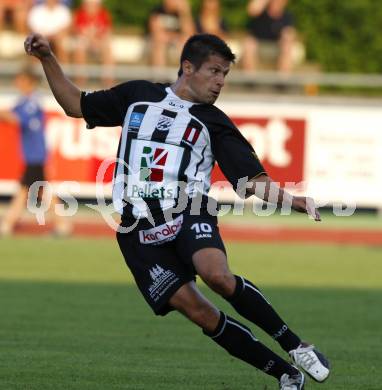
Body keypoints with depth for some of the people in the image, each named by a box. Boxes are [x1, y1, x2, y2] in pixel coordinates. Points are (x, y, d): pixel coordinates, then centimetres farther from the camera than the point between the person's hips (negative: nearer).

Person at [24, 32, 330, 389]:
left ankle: (296, 346, -21)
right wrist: (47, 59, 13)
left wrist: (294, 201, -12)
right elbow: (75, 105, 24)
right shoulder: (138, 95, 15)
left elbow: (253, 182, 5)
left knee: (217, 274, -34)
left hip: (189, 214, -1)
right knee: (197, 310, -15)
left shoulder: (214, 123, 11)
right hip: (139, 229, 1)